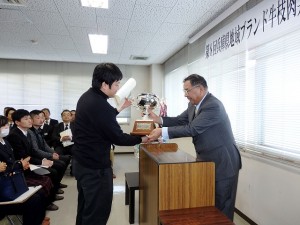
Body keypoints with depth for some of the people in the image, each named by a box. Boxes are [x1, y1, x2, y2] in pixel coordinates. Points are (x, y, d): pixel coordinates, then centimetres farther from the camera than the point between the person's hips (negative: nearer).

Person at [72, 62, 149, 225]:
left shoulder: (87, 97, 5)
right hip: (95, 167, -10)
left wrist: (119, 109, 17)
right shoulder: (99, 105, -26)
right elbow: (117, 137, -19)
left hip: (82, 162, 10)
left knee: (85, 208, 23)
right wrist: (141, 139, -8)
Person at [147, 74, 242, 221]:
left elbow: (192, 129, -29)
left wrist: (162, 132, -28)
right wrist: (160, 119, -9)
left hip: (223, 163, -9)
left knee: (221, 206, 6)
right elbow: (180, 120, 7)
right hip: (206, 160, 9)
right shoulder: (194, 105, 5)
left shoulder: (213, 106, -25)